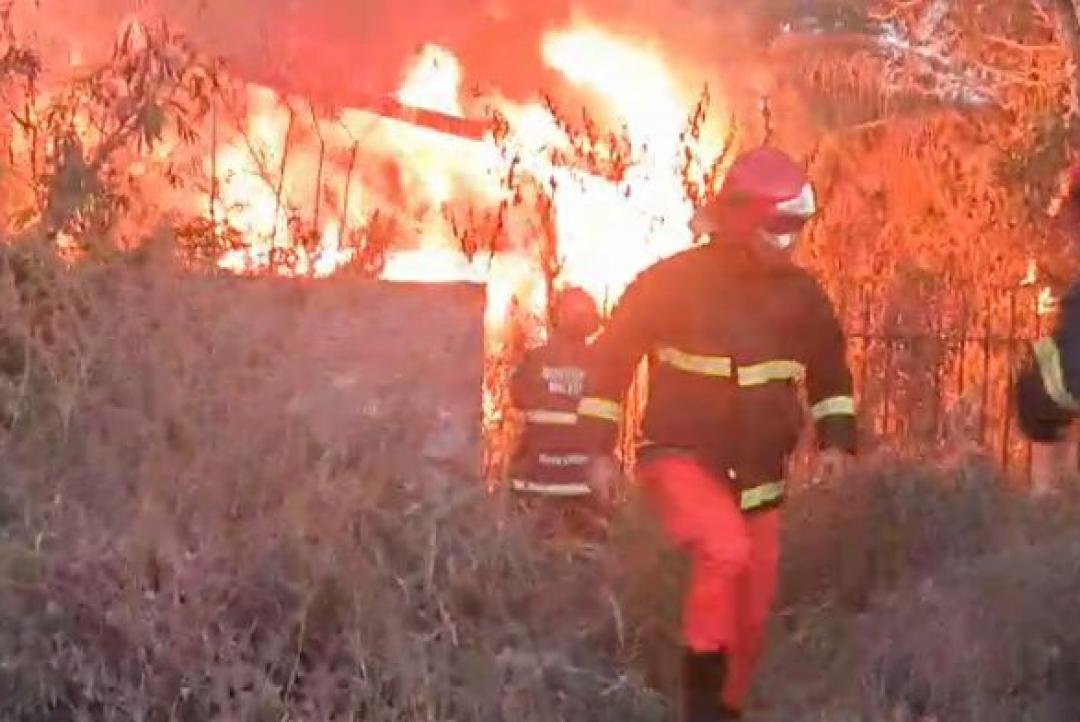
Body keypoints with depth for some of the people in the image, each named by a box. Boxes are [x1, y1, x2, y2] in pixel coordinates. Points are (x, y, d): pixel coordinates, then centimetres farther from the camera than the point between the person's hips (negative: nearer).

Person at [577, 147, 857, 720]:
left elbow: (829, 365, 17)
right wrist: (599, 447, -6)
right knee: (726, 551, -32)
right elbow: (612, 355, -4)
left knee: (752, 616, 6)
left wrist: (836, 437, 4)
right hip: (682, 457, -5)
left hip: (758, 474, 5)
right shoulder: (673, 280, -11)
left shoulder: (799, 292, 2)